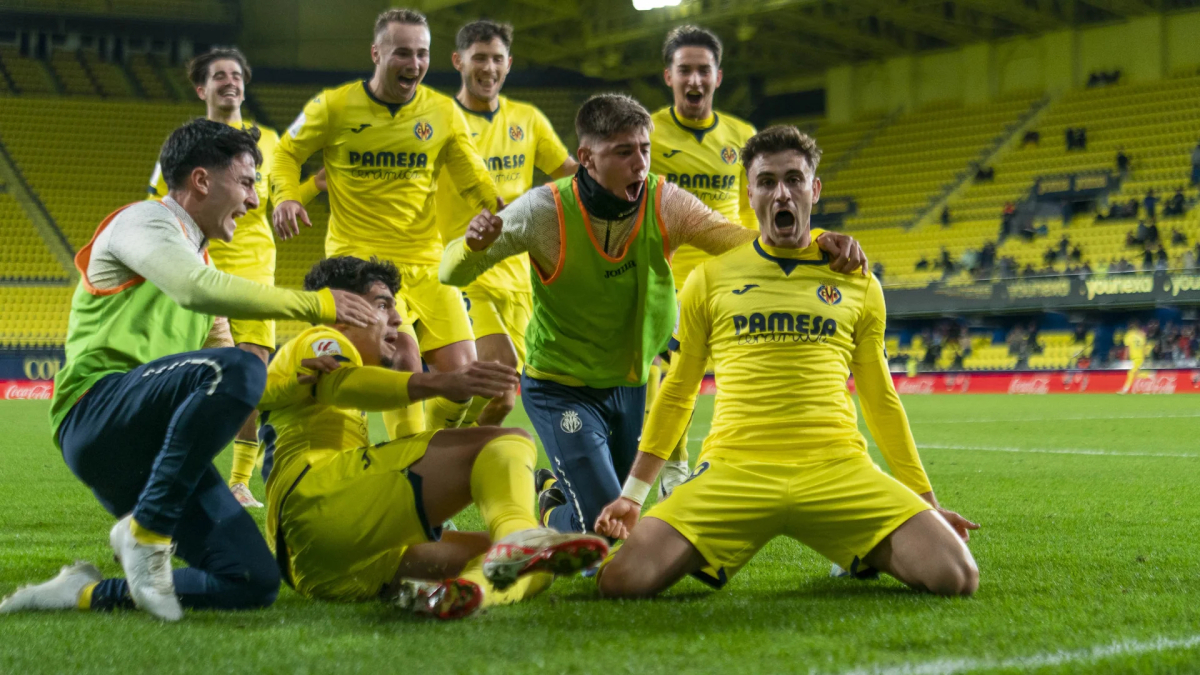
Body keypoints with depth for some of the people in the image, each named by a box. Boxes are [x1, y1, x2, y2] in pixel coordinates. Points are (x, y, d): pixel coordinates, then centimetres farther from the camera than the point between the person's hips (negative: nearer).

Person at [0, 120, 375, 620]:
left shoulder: (195, 253, 30)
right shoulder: (144, 221, 3)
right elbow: (198, 289, -19)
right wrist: (314, 304, -15)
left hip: (150, 449, 8)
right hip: (99, 411, -8)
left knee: (256, 583, -7)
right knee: (237, 369, -35)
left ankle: (89, 593, 0)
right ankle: (147, 532, -25)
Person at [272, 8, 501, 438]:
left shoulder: (443, 112, 4)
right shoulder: (335, 107, -2)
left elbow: (475, 181, 9)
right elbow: (286, 153, 12)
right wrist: (286, 196, -8)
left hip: (426, 263, 4)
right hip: (358, 258, -4)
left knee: (462, 369, -5)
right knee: (403, 355, -25)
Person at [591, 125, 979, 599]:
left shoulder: (857, 283, 14)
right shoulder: (709, 280, 12)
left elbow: (881, 400, 22)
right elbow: (677, 393, 18)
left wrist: (925, 500, 21)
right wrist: (632, 494, 12)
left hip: (837, 470, 1)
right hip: (734, 471, -1)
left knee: (956, 577, -20)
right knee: (623, 579, -23)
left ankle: (868, 555, 15)